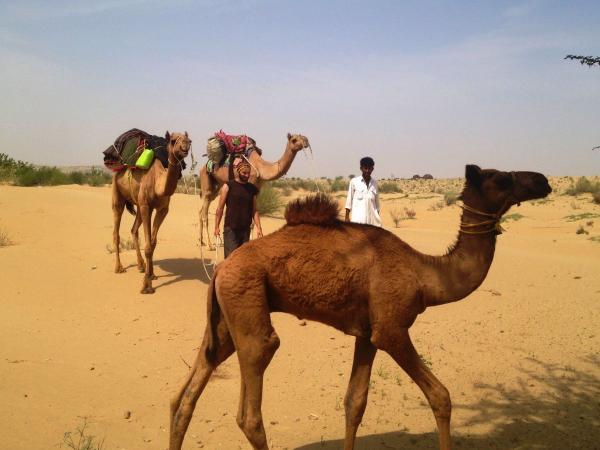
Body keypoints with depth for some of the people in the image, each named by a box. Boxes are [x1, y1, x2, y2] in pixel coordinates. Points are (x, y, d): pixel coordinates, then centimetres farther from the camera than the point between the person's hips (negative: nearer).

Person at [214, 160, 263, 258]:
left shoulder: (252, 189, 9)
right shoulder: (228, 186, -2)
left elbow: (254, 210, 10)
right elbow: (220, 208, -2)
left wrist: (258, 228, 1)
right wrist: (217, 226, -6)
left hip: (246, 229, 4)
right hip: (230, 229, -4)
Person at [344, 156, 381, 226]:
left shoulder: (374, 182, 9)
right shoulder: (354, 181, 0)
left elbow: (377, 201, 15)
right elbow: (349, 200, 3)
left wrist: (378, 216, 14)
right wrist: (347, 216, 0)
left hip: (372, 218, 3)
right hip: (358, 219, -3)